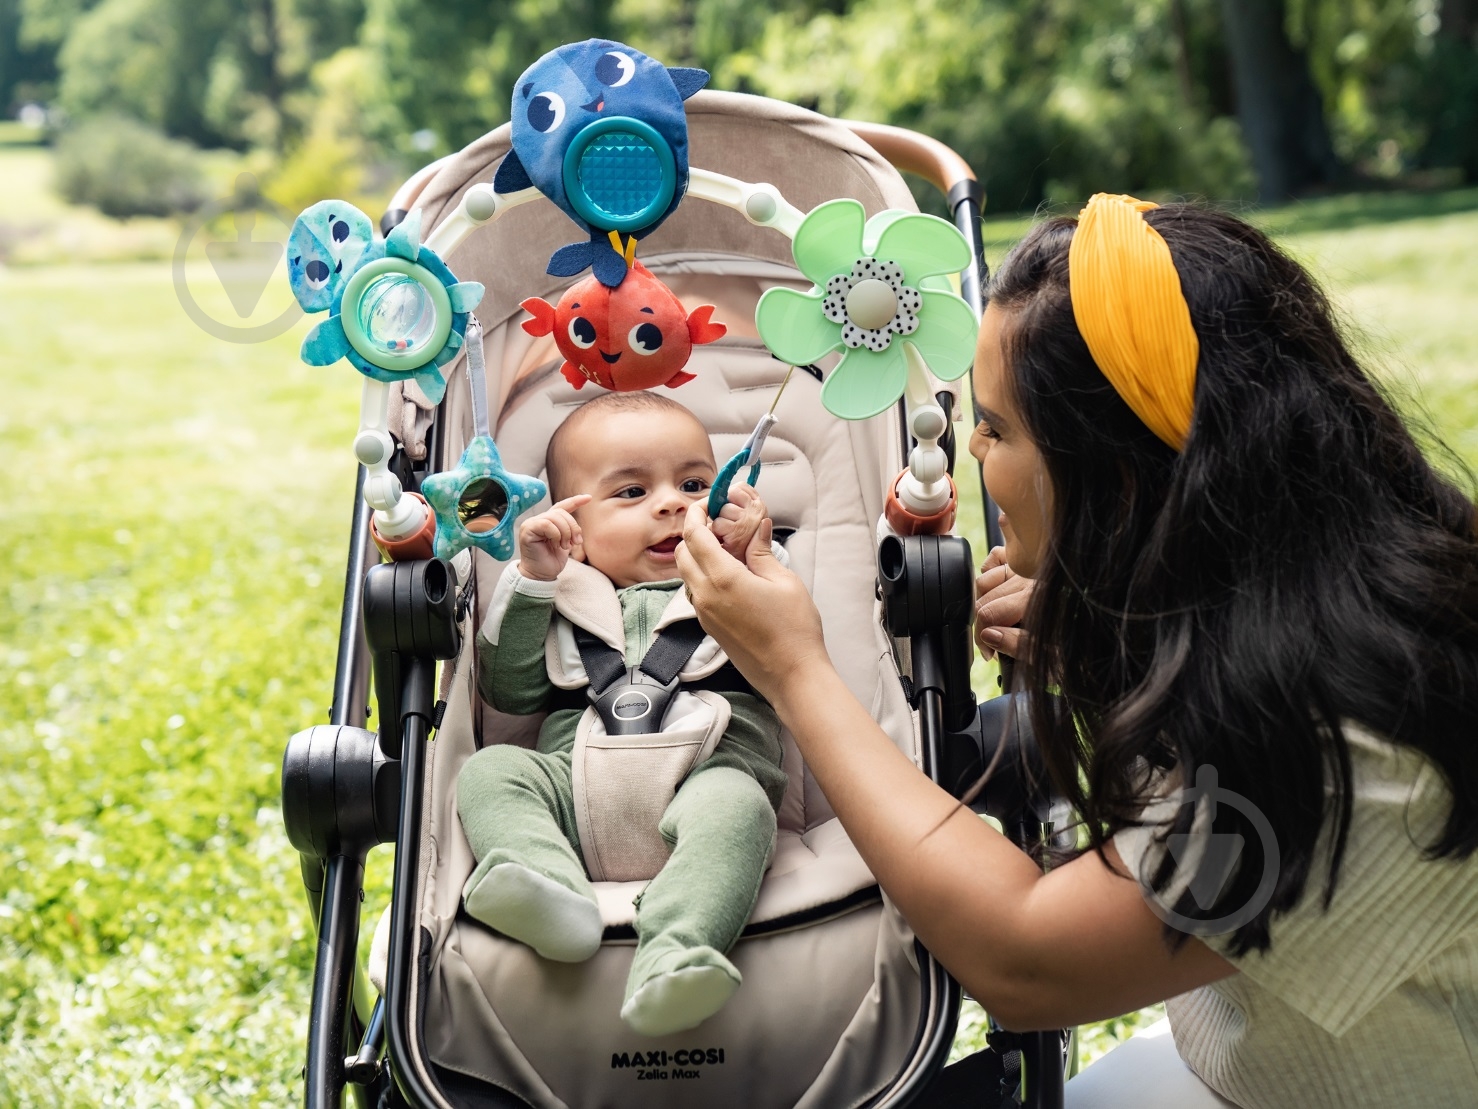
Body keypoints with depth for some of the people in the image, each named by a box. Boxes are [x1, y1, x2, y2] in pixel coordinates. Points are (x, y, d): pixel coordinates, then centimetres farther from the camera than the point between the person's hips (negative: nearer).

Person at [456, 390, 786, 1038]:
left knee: (737, 803, -34)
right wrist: (530, 578, 6)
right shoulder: (559, 598, 25)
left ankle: (673, 960, -54)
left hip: (703, 781, -2)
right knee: (490, 771, -20)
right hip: (577, 794, 3)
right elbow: (508, 690, 13)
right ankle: (552, 891, -43)